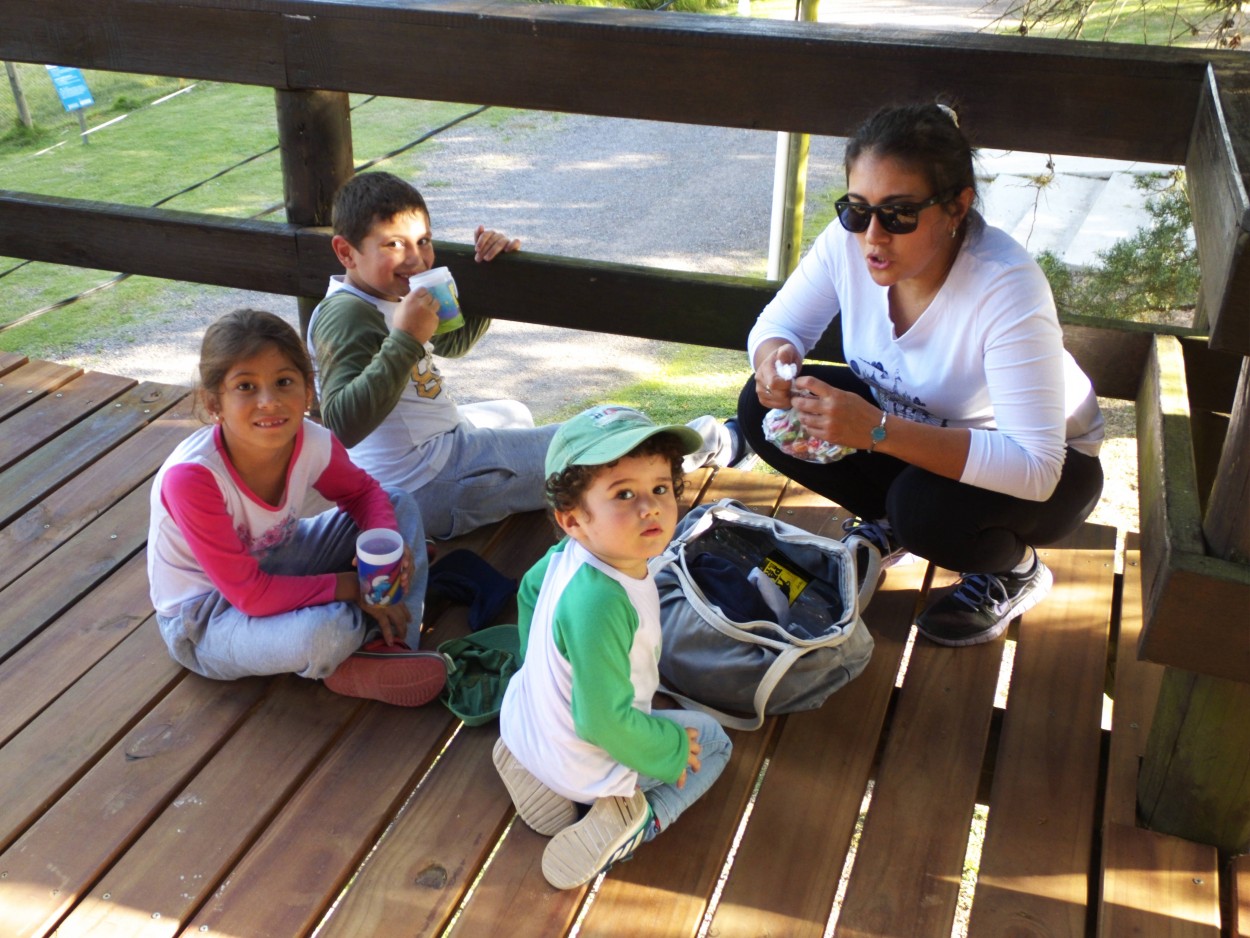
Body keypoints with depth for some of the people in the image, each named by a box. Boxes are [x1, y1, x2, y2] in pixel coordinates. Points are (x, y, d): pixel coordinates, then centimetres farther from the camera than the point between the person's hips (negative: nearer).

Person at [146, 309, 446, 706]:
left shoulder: (314, 443, -18)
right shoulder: (191, 477, -33)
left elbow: (363, 492, 4)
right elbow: (251, 595, -29)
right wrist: (352, 586, -24)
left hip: (274, 566, 7)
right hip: (203, 617, -7)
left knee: (400, 505, 0)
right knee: (321, 631, -37)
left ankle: (382, 645, -13)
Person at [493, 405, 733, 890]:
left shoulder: (567, 555, -13)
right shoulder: (599, 603, -40)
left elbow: (530, 588, 10)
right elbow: (604, 722, -34)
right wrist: (671, 750, -16)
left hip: (530, 719, 7)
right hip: (581, 765, -6)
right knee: (713, 738, 15)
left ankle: (523, 757, 17)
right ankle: (635, 818, -3)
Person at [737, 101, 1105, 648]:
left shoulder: (1007, 289, -35)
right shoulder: (849, 241, -20)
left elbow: (1034, 469, -39)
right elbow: (779, 324, -5)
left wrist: (879, 430, -49)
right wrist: (776, 358, -32)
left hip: (1045, 471, -5)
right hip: (907, 425, 5)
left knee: (926, 508, -36)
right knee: (762, 408, -13)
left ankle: (1015, 570, 1)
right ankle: (889, 526, 9)